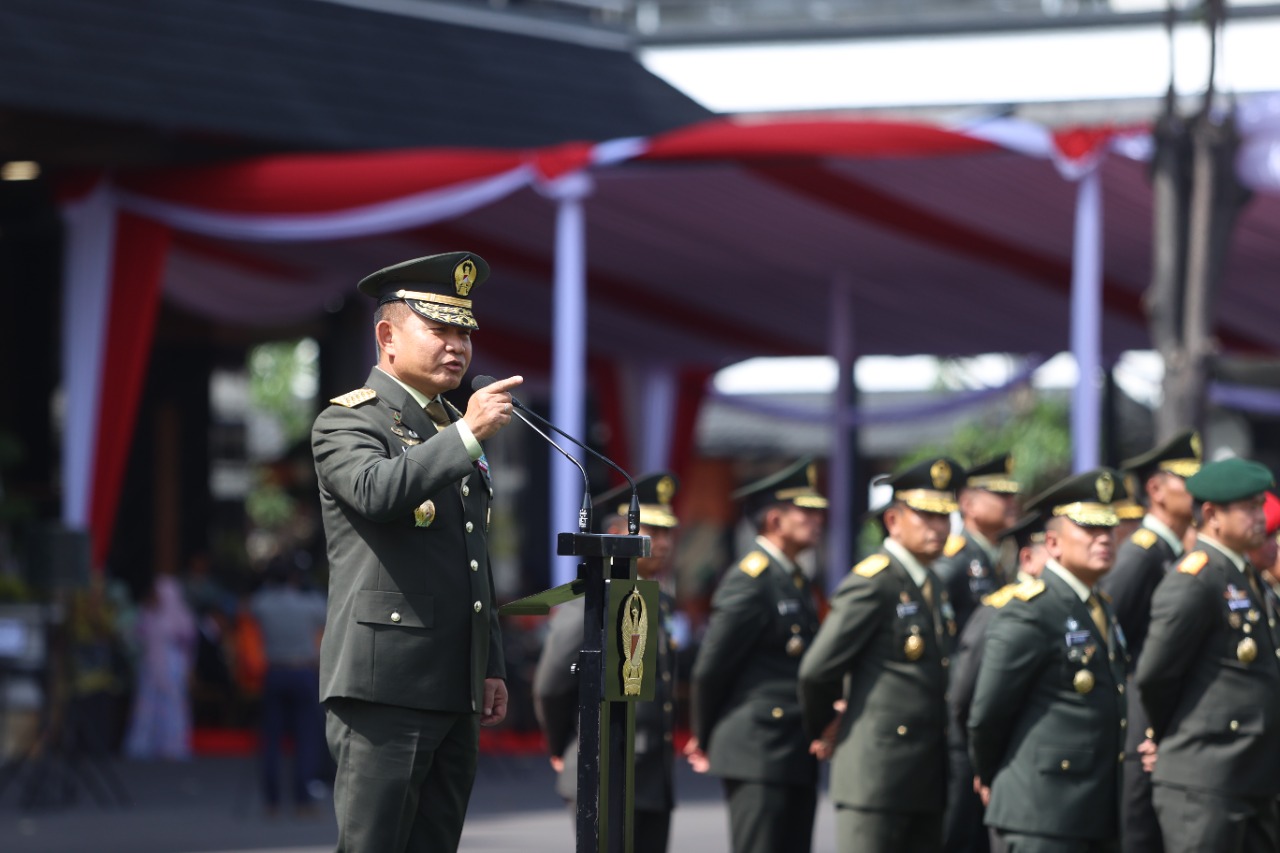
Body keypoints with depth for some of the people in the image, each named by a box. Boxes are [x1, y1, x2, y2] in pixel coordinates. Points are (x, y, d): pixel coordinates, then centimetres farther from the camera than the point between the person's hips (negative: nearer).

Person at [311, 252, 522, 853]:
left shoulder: (454, 431, 23)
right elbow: (377, 490, -25)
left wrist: (491, 668, 22)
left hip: (454, 692, 8)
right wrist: (467, 436, -26)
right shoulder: (347, 422, -2)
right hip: (385, 685, -8)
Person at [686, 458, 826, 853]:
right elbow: (710, 667, -10)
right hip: (758, 757, -9)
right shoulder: (748, 582, -12)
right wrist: (704, 740, 0)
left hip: (796, 759, 9)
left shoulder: (796, 582, 17)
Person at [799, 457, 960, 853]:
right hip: (877, 773, -9)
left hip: (926, 782, 9)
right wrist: (823, 730, 3)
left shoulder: (933, 586, 16)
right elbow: (817, 669, -13)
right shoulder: (873, 583, -11)